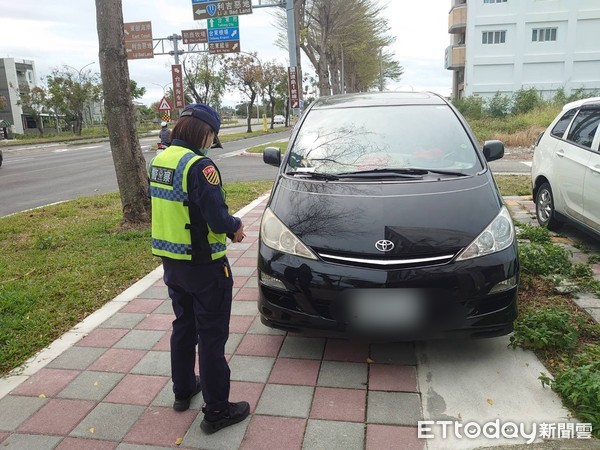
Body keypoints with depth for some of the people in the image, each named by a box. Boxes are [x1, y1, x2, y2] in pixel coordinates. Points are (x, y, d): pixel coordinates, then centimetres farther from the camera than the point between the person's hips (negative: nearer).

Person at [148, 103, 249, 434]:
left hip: (170, 261, 8)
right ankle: (217, 411, 17)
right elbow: (218, 221, -25)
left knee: (183, 326, 23)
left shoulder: (158, 161, 6)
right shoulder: (199, 165, -21)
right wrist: (235, 226, -3)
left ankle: (183, 391, 39)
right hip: (203, 266, -8)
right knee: (212, 335, 4)